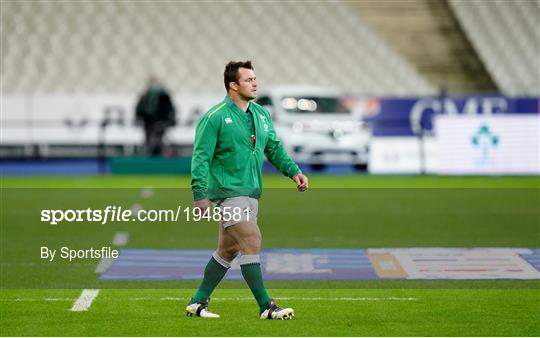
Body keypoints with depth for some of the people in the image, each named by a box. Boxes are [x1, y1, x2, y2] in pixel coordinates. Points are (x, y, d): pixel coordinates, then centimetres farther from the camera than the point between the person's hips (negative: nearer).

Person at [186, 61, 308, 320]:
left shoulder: (261, 114, 12)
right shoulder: (215, 118, -11)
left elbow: (274, 148, 20)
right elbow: (201, 157, -12)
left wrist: (293, 171, 5)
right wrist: (200, 194, -19)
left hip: (251, 192, 8)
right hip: (228, 192, -8)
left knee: (228, 250, 12)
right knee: (251, 241, -15)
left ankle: (198, 302, 22)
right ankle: (266, 307, -12)